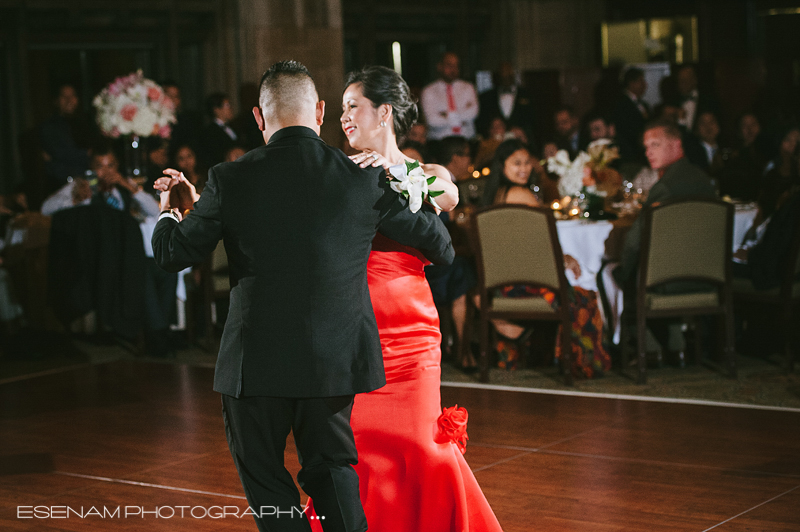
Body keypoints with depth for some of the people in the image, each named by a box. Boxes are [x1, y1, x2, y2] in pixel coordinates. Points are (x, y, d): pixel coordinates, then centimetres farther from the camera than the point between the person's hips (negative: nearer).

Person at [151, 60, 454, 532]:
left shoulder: (231, 181, -10)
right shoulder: (364, 178, -5)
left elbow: (173, 254, 0)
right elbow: (438, 245, 7)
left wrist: (171, 213, 22)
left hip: (257, 361, -2)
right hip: (336, 358, 2)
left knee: (263, 475, 14)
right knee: (331, 464, 20)